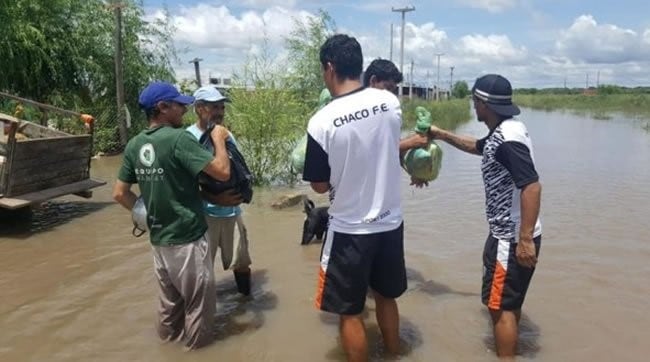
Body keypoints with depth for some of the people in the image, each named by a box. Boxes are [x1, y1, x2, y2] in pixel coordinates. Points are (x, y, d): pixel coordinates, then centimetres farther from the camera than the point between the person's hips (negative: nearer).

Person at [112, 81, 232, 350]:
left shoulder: (134, 145, 2)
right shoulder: (179, 139, -20)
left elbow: (120, 194, 7)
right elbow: (223, 172, -23)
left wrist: (147, 215, 15)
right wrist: (219, 139, -8)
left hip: (158, 239, 7)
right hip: (187, 239, -7)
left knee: (170, 298, 24)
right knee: (199, 301, 11)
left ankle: (169, 340, 40)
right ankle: (198, 345, 25)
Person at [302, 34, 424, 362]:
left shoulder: (322, 122, -19)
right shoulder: (391, 103, -6)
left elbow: (320, 186, -8)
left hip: (350, 230, -5)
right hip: (391, 222, 6)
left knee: (349, 312, 12)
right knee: (385, 296, 25)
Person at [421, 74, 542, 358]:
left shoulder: (508, 139, -24)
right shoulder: (502, 132, 9)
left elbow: (532, 187, -30)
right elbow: (478, 147, 31)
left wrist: (525, 239, -29)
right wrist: (443, 135, 25)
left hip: (514, 238, -11)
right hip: (508, 234, 11)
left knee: (500, 304, 0)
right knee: (510, 299, 24)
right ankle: (508, 347, 41)